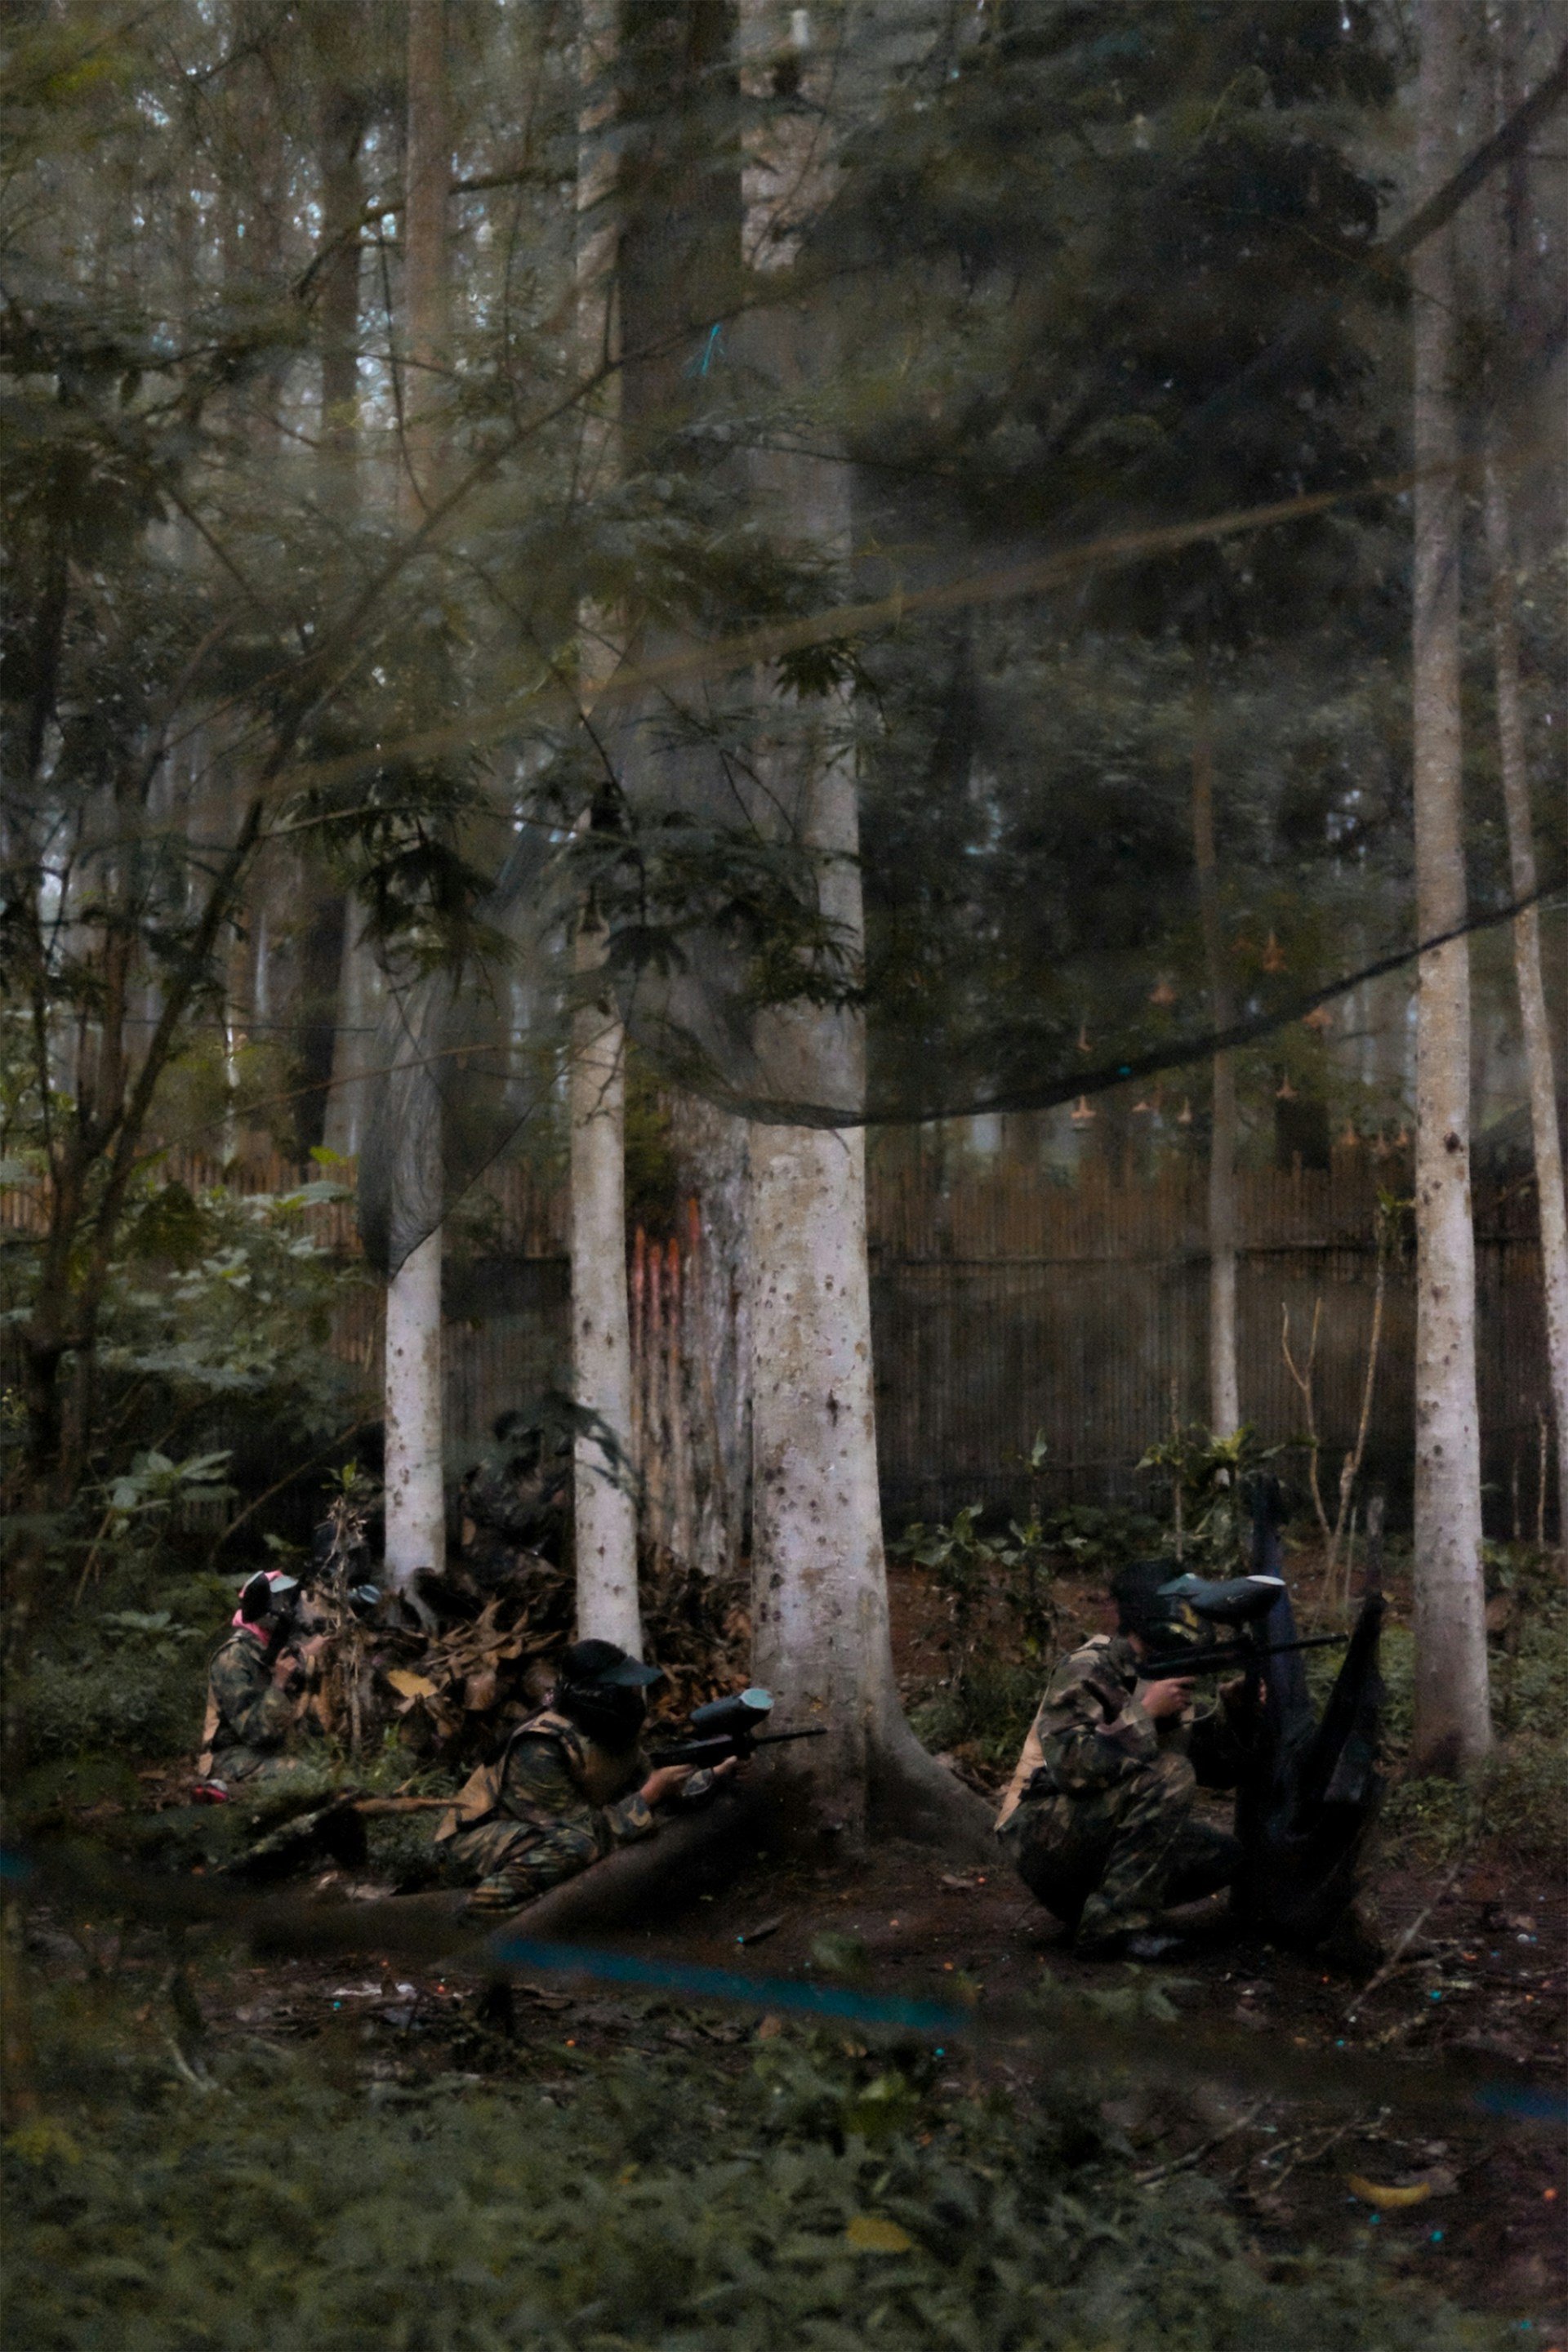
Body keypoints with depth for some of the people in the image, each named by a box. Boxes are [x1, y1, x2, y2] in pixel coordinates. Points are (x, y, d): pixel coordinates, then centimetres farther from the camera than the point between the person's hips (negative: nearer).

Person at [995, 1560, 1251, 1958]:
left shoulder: (1164, 1675, 10)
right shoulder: (1088, 1671, -15)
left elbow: (1217, 1768, 10)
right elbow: (1071, 1765, -29)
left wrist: (1232, 1710, -8)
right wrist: (1145, 1713, -27)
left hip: (1103, 1840, 9)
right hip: (1043, 1839, -9)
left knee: (1223, 1855, -4)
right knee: (1170, 1774, -27)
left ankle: (1085, 1902, 3)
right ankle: (1114, 1925, -22)